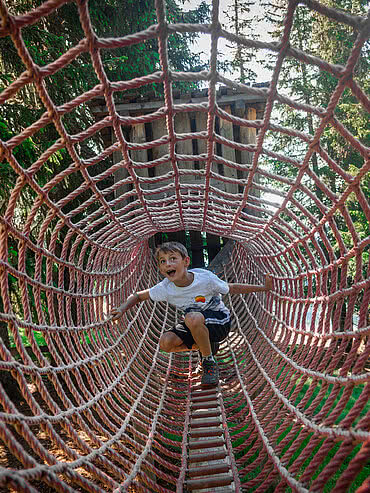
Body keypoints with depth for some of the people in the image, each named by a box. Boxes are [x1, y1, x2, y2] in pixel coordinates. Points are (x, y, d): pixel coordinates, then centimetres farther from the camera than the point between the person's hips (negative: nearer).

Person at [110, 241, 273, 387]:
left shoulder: (205, 278, -25)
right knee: (165, 343, -18)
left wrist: (264, 287, -10)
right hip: (196, 326, 5)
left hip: (220, 322, -5)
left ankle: (209, 362, -13)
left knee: (192, 318, -37)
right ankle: (206, 346, 8)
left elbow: (231, 288, -8)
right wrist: (122, 309, -20)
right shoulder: (165, 289, -16)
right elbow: (138, 296, 0)